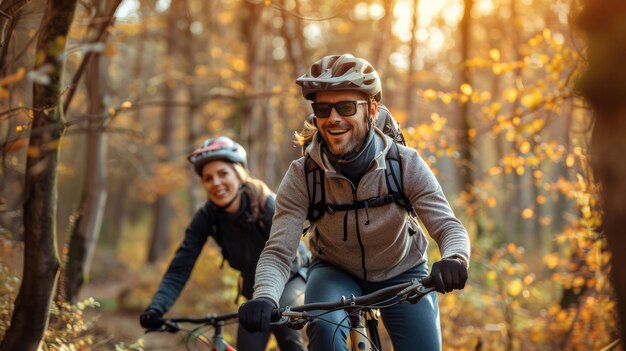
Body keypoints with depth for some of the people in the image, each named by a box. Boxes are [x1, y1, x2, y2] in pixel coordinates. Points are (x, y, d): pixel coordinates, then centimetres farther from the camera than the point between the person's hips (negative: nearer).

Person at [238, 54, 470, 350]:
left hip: (402, 273, 1)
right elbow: (278, 251, -27)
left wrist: (455, 259, -52)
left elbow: (448, 226, -27)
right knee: (324, 327, -33)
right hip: (336, 272, -1)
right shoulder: (301, 176, -23)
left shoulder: (406, 164, -22)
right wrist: (264, 298, -49)